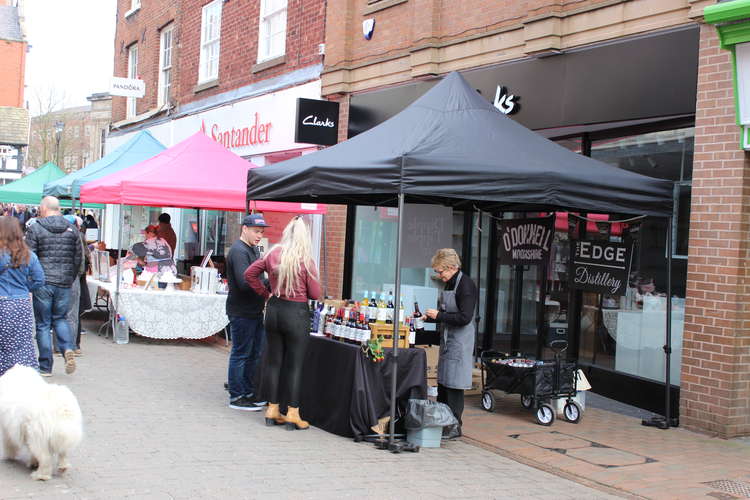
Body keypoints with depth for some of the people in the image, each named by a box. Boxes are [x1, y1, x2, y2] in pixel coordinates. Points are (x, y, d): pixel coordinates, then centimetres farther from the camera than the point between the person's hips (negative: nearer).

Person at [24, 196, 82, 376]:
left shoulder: (35, 229, -5)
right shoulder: (72, 229, 7)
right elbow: (78, 258, 9)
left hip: (42, 283, -3)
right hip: (64, 283, 3)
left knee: (43, 324, 5)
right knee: (60, 318, 19)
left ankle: (45, 367, 8)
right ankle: (68, 348, -7)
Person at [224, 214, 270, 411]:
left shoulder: (254, 249, 16)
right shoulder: (238, 251, -16)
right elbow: (244, 282, -25)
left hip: (255, 311, 10)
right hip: (242, 312, -10)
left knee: (255, 354, 15)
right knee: (240, 354, -1)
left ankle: (248, 392, 26)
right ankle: (236, 397, 8)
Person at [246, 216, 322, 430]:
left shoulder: (273, 254, -1)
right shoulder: (306, 261, -13)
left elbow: (249, 273, 7)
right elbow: (315, 294, -8)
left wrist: (266, 293, 10)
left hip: (274, 309, 5)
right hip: (296, 313, -5)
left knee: (274, 361, 13)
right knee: (295, 364, 3)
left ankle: (272, 410, 20)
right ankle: (292, 413, 8)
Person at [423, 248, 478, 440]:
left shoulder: (466, 285, -16)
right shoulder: (449, 284, 12)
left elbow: (464, 317, -23)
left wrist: (439, 315, -18)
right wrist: (429, 317, 8)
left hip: (460, 343, -9)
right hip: (447, 340, 9)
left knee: (454, 385, -5)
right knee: (442, 383, 12)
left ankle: (455, 426, 2)